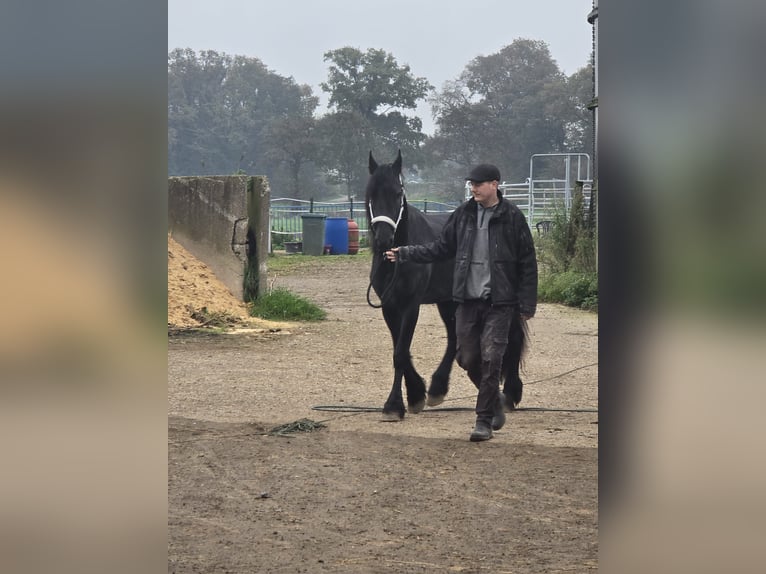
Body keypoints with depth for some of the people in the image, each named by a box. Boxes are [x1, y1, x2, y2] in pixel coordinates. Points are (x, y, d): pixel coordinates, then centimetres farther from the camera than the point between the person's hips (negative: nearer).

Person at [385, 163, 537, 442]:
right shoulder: (463, 214, 6)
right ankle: (494, 399, 32)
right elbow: (441, 248, 13)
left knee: (490, 359, -7)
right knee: (467, 357, 7)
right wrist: (405, 253, 3)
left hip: (499, 303, -4)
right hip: (467, 300, 4)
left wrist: (527, 304, -5)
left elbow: (527, 263, -3)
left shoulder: (512, 217, -5)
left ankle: (484, 421, 1)